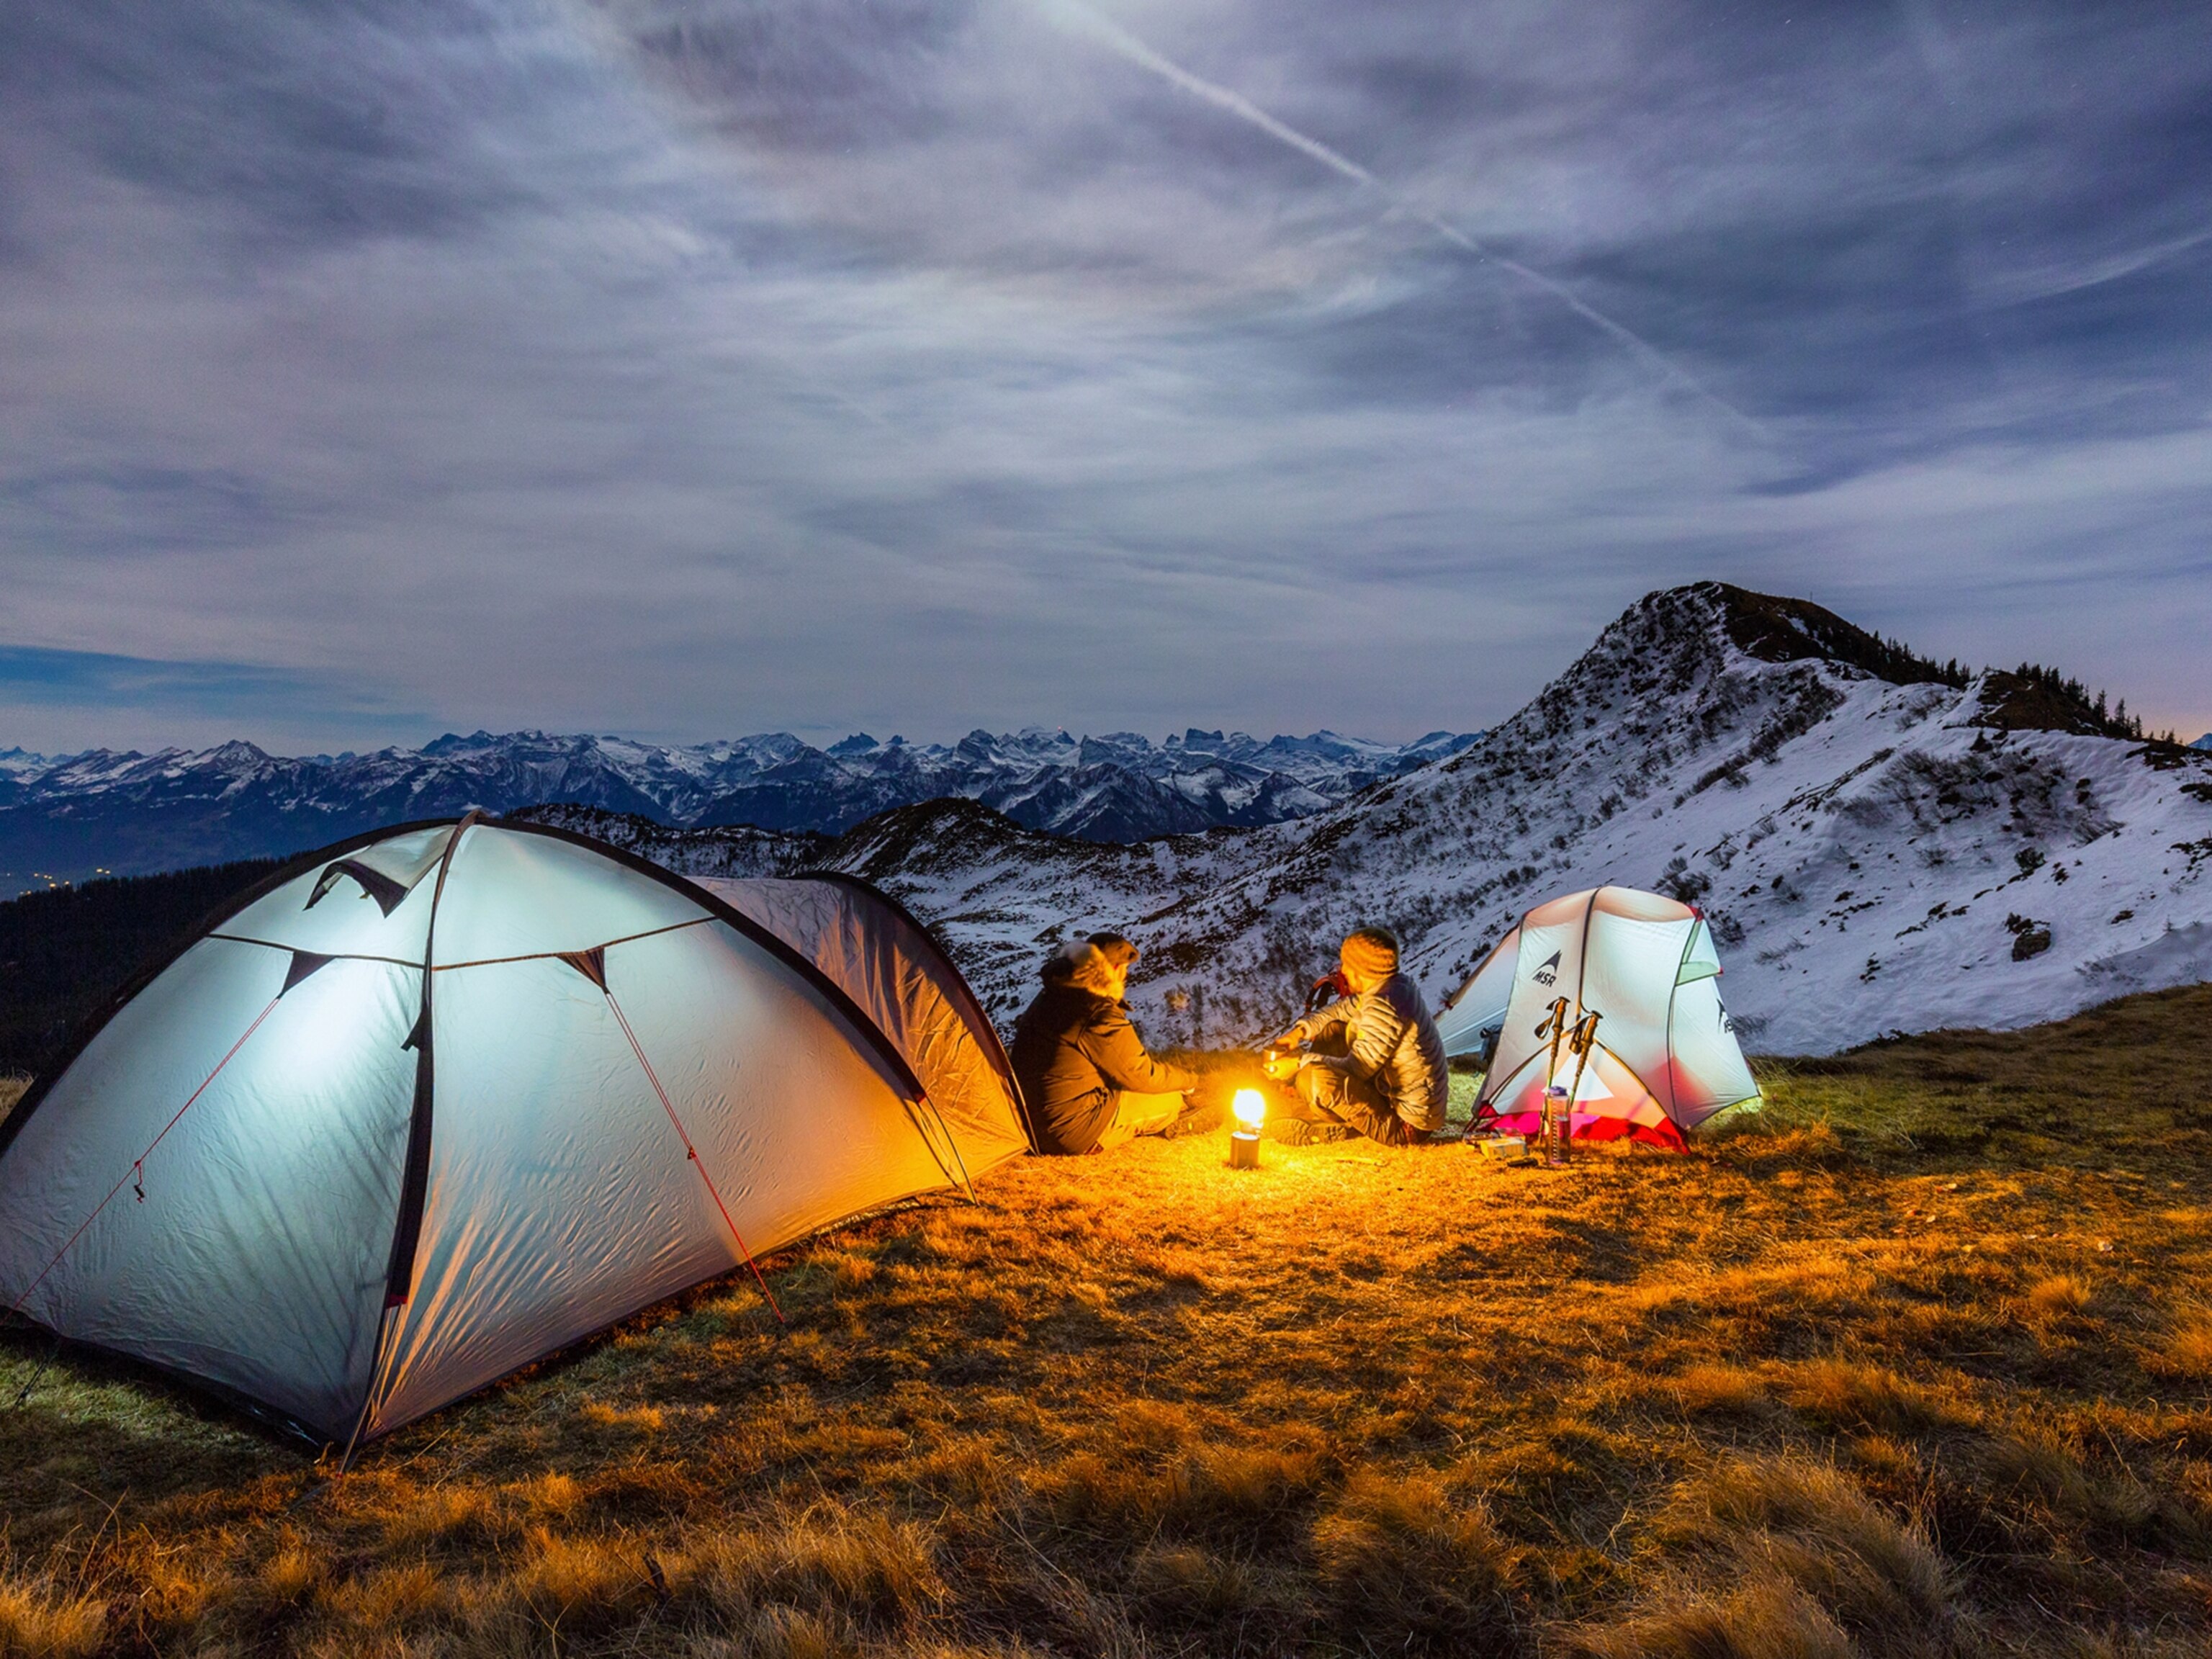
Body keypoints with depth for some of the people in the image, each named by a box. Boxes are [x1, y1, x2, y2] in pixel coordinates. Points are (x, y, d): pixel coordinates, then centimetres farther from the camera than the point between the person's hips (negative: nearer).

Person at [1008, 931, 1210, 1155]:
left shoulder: (1050, 996, 4)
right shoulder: (1101, 1019, -23)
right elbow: (1143, 1076, -10)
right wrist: (1186, 1080, 10)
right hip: (1073, 1132, -9)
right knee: (1170, 1099, 3)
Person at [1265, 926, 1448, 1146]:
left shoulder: (1384, 1008, -28)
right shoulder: (1397, 986, 0)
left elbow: (1356, 1069, -22)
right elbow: (1343, 1009, 17)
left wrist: (1301, 1063, -12)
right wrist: (1302, 1030, 8)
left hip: (1407, 1127, -10)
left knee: (1314, 1078, -29)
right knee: (1335, 1029, 16)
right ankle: (1310, 1113, 16)